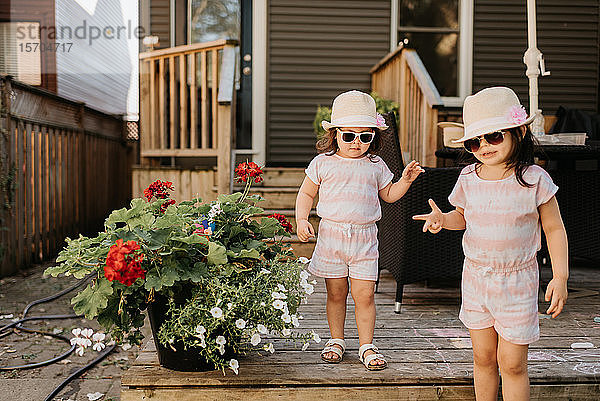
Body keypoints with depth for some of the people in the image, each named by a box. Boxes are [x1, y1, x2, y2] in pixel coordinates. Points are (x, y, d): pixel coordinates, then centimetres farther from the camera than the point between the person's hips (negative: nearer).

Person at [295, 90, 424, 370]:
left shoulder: (375, 166, 8)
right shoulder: (322, 163, 2)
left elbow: (389, 195, 19)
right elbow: (306, 193, 10)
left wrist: (404, 181, 2)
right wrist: (301, 220, -4)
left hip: (364, 239, 1)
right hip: (331, 235, 0)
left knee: (364, 295, -1)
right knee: (336, 293, 8)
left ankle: (367, 346, 13)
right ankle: (336, 340, 26)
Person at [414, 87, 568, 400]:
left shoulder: (534, 179, -12)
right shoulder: (468, 178, -2)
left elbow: (554, 229, -4)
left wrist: (560, 276, -11)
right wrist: (442, 219, -9)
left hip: (517, 282, -3)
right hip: (475, 277, 3)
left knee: (512, 363, 2)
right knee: (483, 357, 14)